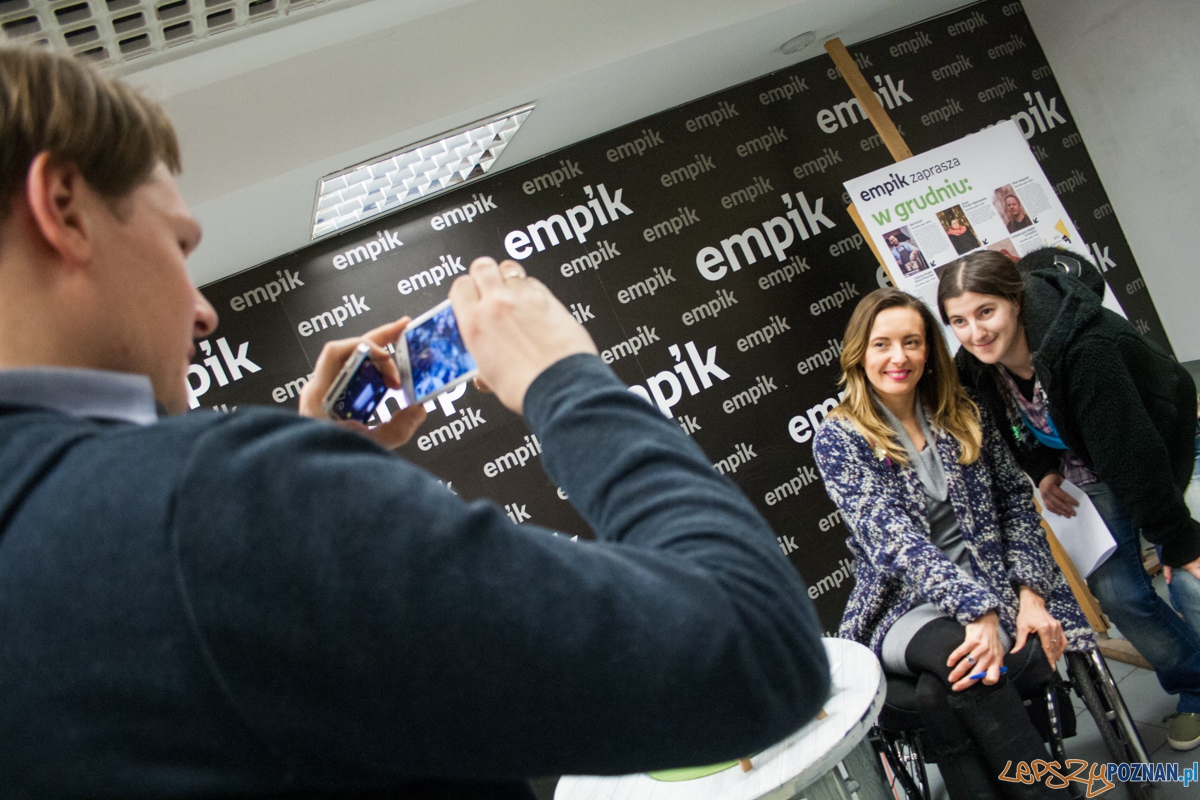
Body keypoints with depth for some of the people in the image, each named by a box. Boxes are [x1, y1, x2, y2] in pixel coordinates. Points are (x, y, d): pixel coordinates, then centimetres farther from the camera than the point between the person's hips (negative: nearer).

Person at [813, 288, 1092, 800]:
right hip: (903, 608, -1)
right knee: (953, 649, -36)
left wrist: (1029, 593, -7)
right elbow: (893, 538, -14)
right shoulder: (839, 439, -2)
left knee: (937, 695, -32)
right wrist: (978, 611, -27)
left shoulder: (963, 415, 10)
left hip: (994, 590, 2)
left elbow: (1015, 500, 11)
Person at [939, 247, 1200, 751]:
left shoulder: (1083, 345, -39)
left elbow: (1133, 452, -34)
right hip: (1095, 473, 5)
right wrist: (1042, 471, -8)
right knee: (1116, 590, 1)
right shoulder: (976, 365, -19)